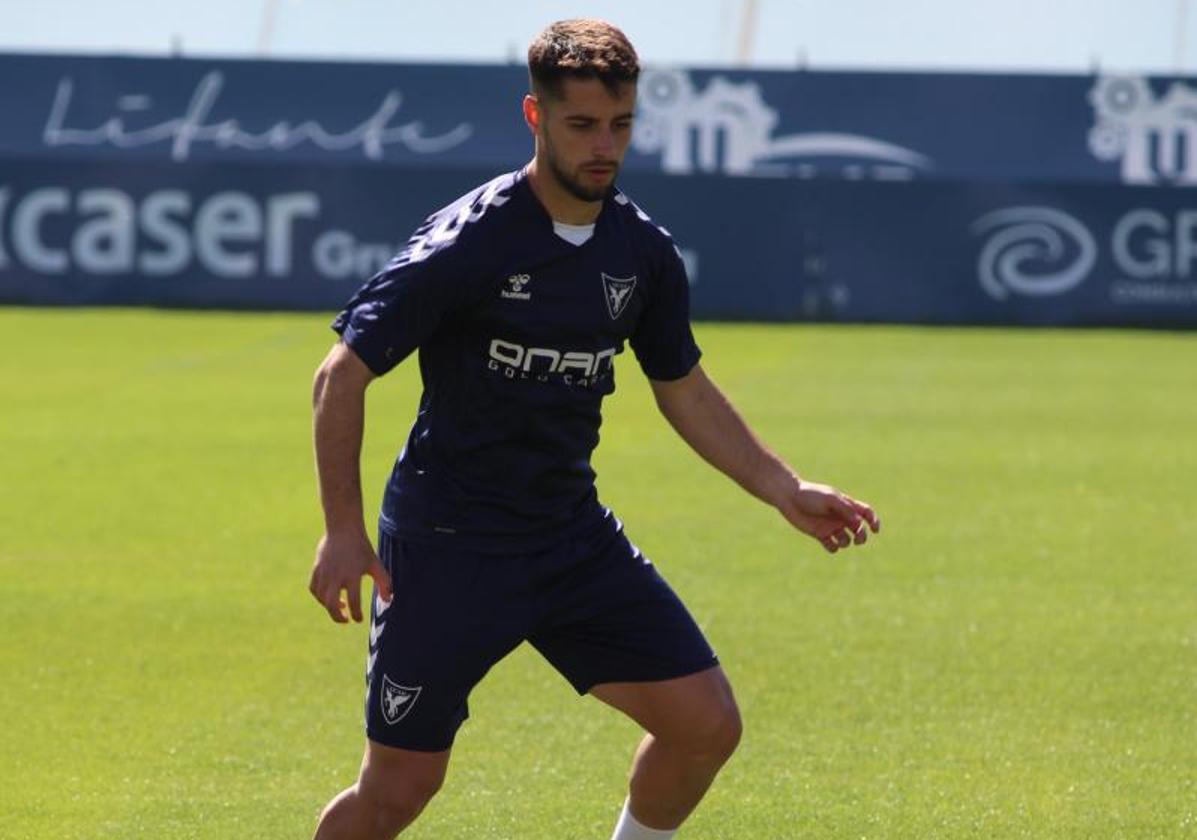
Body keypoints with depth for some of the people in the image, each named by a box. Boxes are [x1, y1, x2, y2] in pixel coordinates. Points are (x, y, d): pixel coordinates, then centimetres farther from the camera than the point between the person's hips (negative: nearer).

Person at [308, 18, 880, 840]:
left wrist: (785, 489, 10)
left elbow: (683, 388, 17)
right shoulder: (467, 241, -17)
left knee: (706, 724, -5)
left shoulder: (644, 251, 1)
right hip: (448, 547, -5)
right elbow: (343, 374, -14)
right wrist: (344, 531, -20)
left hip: (574, 538, 5)